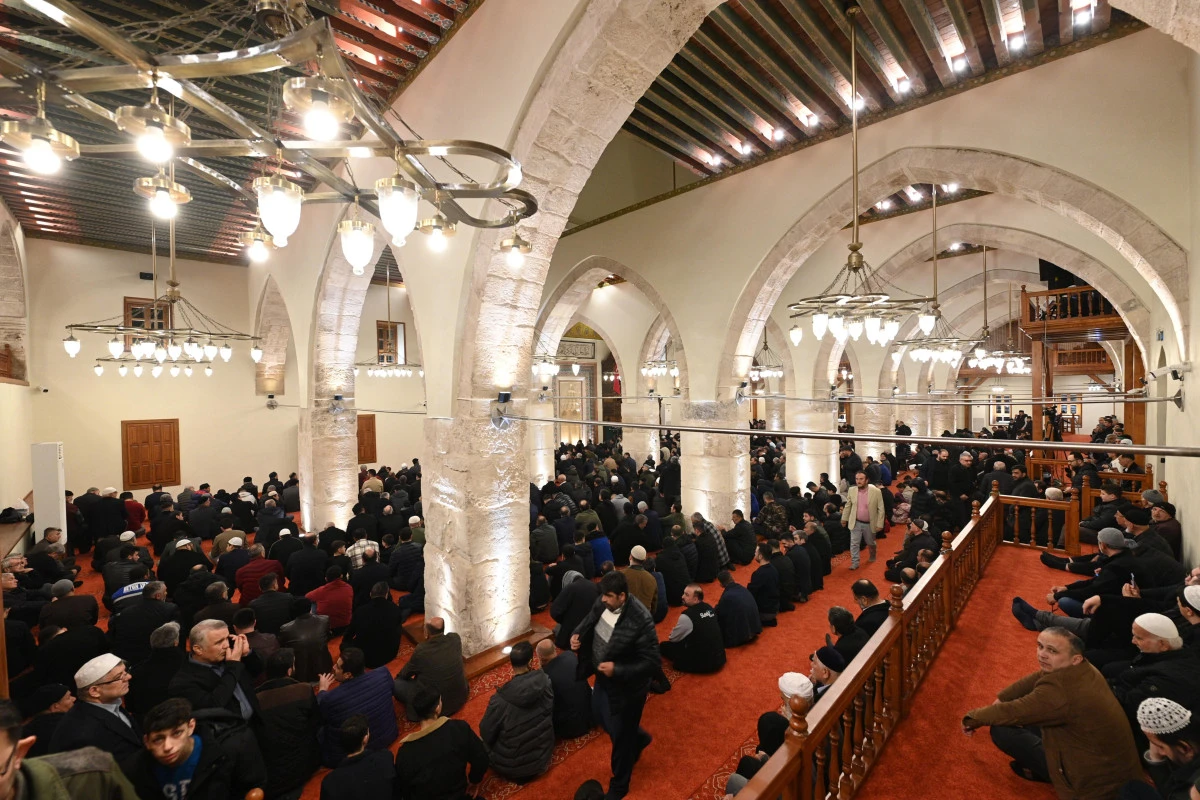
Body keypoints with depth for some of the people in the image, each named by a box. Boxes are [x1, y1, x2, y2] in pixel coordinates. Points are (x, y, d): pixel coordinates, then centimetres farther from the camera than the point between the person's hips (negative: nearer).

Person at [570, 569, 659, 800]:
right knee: (602, 715, 29)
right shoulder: (603, 602, -15)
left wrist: (617, 669, -34)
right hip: (603, 678, 7)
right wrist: (577, 635, -14)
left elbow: (653, 663, -30)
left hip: (625, 687, -7)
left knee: (620, 736, 16)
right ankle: (639, 738, 59)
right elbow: (590, 621, 6)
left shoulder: (640, 621, -36)